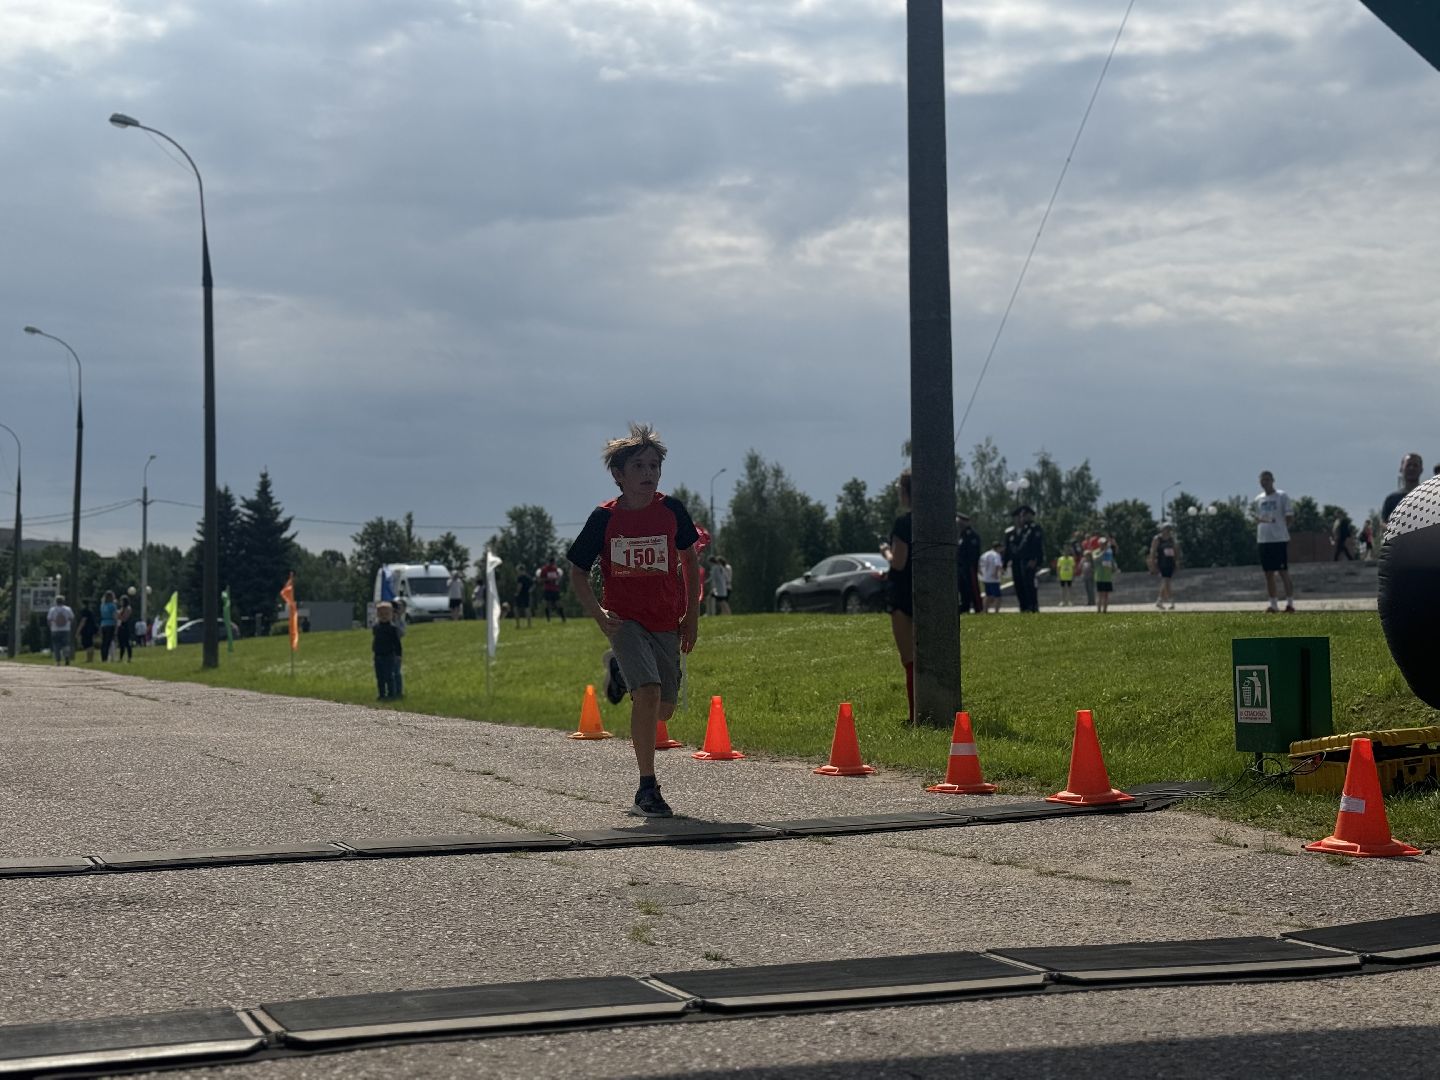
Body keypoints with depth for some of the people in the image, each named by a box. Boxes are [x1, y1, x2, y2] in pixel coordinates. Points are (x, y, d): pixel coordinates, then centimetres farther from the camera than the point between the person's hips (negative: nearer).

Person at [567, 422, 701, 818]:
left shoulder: (671, 510, -2)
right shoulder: (604, 518, -7)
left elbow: (689, 558, 12)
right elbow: (577, 571, 2)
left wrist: (692, 614, 9)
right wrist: (598, 614, -11)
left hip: (666, 622, 3)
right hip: (625, 619, -3)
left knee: (665, 707, 7)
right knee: (648, 692, -23)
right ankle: (647, 789, -16)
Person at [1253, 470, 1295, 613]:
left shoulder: (1282, 496, -2)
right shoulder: (1258, 499, 14)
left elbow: (1290, 517, -2)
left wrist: (1281, 530, -9)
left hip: (1279, 539, -5)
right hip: (1263, 540, 5)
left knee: (1283, 572, -7)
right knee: (1268, 573, 6)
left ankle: (1290, 602, -5)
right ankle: (1273, 604, 11)